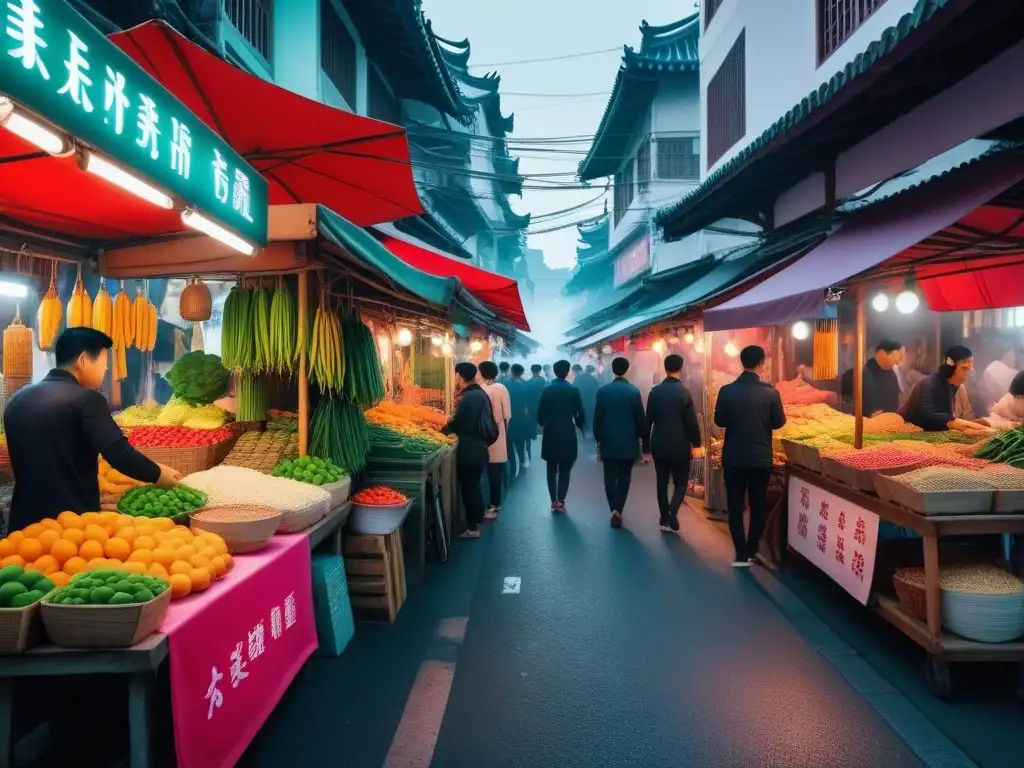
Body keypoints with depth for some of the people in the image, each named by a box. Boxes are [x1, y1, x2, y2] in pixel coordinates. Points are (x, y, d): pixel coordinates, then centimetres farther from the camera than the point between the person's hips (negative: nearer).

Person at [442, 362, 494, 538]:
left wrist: (442, 430, 3)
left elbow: (457, 422, -14)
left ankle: (472, 527, 6)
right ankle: (477, 519, 29)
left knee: (468, 487, 0)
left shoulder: (467, 397, -18)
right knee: (474, 485, 19)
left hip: (469, 450, -8)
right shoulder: (481, 393, 9)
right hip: (480, 448, 8)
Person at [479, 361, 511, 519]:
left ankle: (494, 504, 7)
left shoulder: (481, 390, -15)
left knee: (491, 470, 2)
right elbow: (507, 414, 4)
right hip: (499, 433, 5)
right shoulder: (502, 388, 1)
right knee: (498, 469, 12)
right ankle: (496, 502, 21)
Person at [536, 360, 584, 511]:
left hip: (550, 434, 1)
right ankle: (560, 500, 0)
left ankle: (553, 500, 10)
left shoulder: (547, 389, -3)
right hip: (567, 434, -1)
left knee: (552, 469, 12)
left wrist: (542, 424, 18)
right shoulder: (573, 390, -6)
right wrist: (579, 425, 17)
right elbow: (580, 413, -3)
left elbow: (540, 411, -2)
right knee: (565, 469, 7)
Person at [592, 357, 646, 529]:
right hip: (628, 442, -1)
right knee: (624, 477, 8)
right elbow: (640, 418, -6)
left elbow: (597, 418, 0)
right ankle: (618, 510, -2)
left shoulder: (602, 391, -4)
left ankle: (614, 510, 3)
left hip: (608, 441, 1)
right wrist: (642, 436, 10)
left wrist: (598, 438, 10)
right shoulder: (634, 391, -10)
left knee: (610, 477, 9)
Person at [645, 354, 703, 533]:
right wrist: (695, 443, 1)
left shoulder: (655, 391, -1)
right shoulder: (684, 392, -12)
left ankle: (664, 518, 12)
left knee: (662, 483, 11)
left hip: (659, 445, 3)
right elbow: (692, 421, -10)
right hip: (680, 446, -3)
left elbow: (649, 419, 3)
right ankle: (673, 512, -13)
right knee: (681, 483, 8)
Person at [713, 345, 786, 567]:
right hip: (761, 458, 0)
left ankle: (741, 554, 5)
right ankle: (751, 551, 22)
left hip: (733, 457, 0)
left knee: (735, 505, 8)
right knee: (758, 505, 16)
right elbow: (779, 423, 0)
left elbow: (719, 421, 2)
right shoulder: (770, 392, -12)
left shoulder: (726, 391, -9)